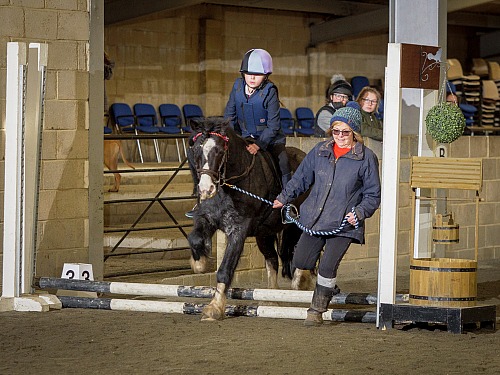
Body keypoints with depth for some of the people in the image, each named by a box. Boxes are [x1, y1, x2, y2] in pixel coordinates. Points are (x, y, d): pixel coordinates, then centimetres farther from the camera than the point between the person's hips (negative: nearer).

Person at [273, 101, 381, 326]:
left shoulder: (366, 158, -5)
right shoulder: (320, 151, 6)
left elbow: (373, 195, 0)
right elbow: (301, 178, 16)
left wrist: (360, 212, -16)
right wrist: (284, 197, 5)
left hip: (344, 224, -5)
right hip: (314, 220, 5)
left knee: (327, 267, -13)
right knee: (301, 262, 6)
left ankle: (317, 310, 4)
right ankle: (328, 287, 35)